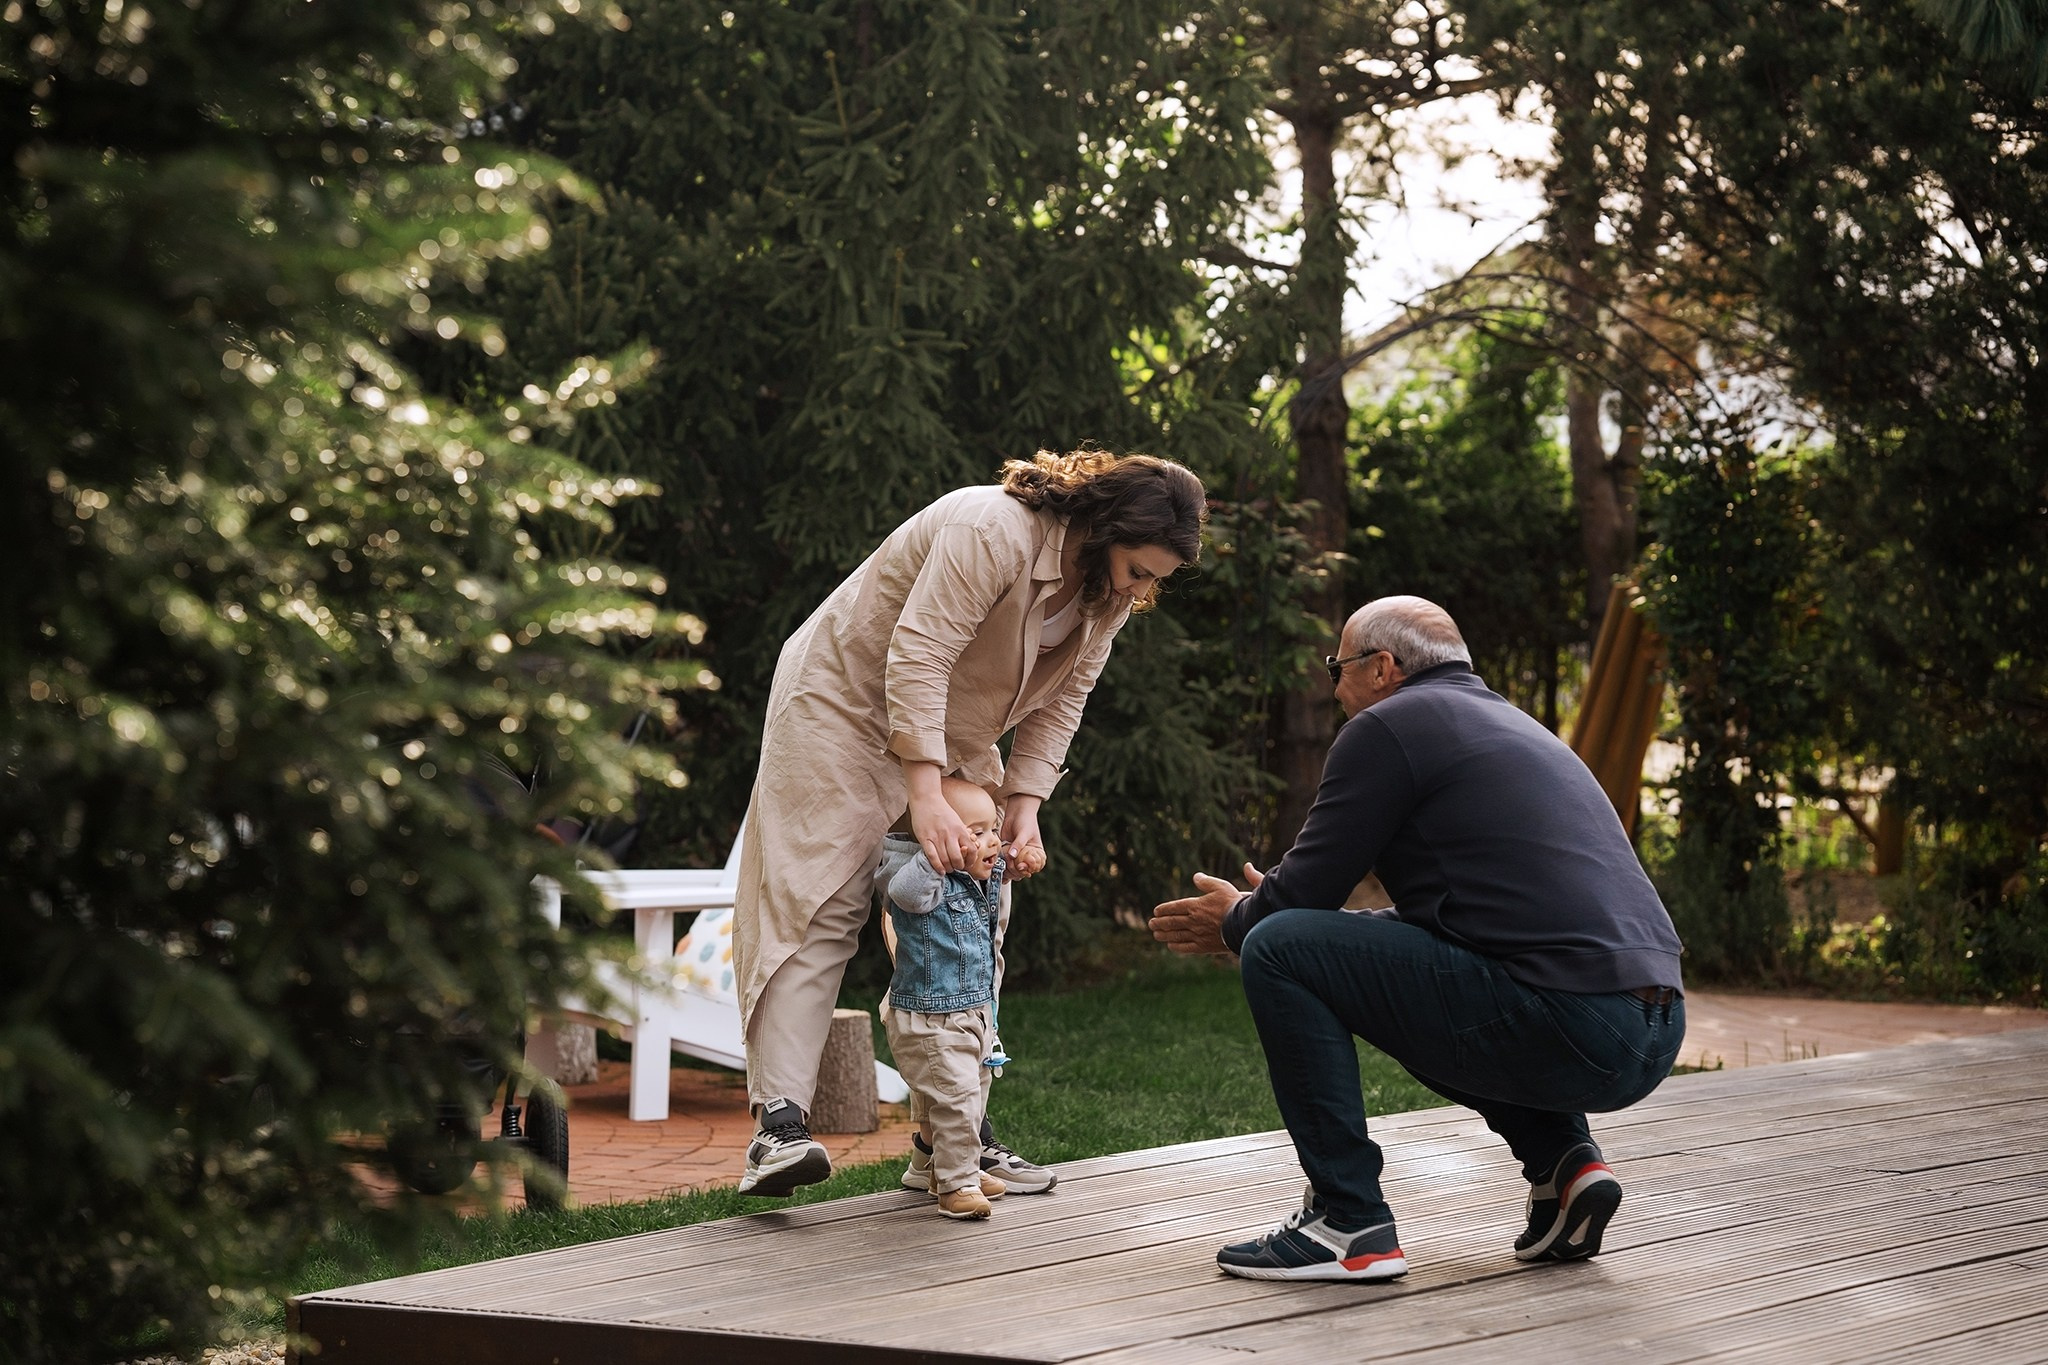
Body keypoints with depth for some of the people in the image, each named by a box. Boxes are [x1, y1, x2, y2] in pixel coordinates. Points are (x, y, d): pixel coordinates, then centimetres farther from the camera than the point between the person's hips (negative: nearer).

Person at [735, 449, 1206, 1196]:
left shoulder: (1108, 594, -4)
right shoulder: (993, 531, -30)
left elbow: (1058, 705, -1)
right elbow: (916, 657, -34)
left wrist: (1024, 810, -14)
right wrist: (926, 798, -39)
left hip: (954, 734, 8)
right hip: (848, 704, -8)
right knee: (821, 908, -16)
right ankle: (779, 1125, -24)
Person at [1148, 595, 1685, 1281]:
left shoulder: (1389, 726, 0)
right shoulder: (1508, 723, 27)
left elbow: (1303, 893, 1)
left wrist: (1235, 925, 24)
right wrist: (1265, 910, 41)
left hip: (1568, 1031, -9)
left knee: (1279, 950, -4)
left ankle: (1349, 1224, -2)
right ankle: (1563, 1161, 17)